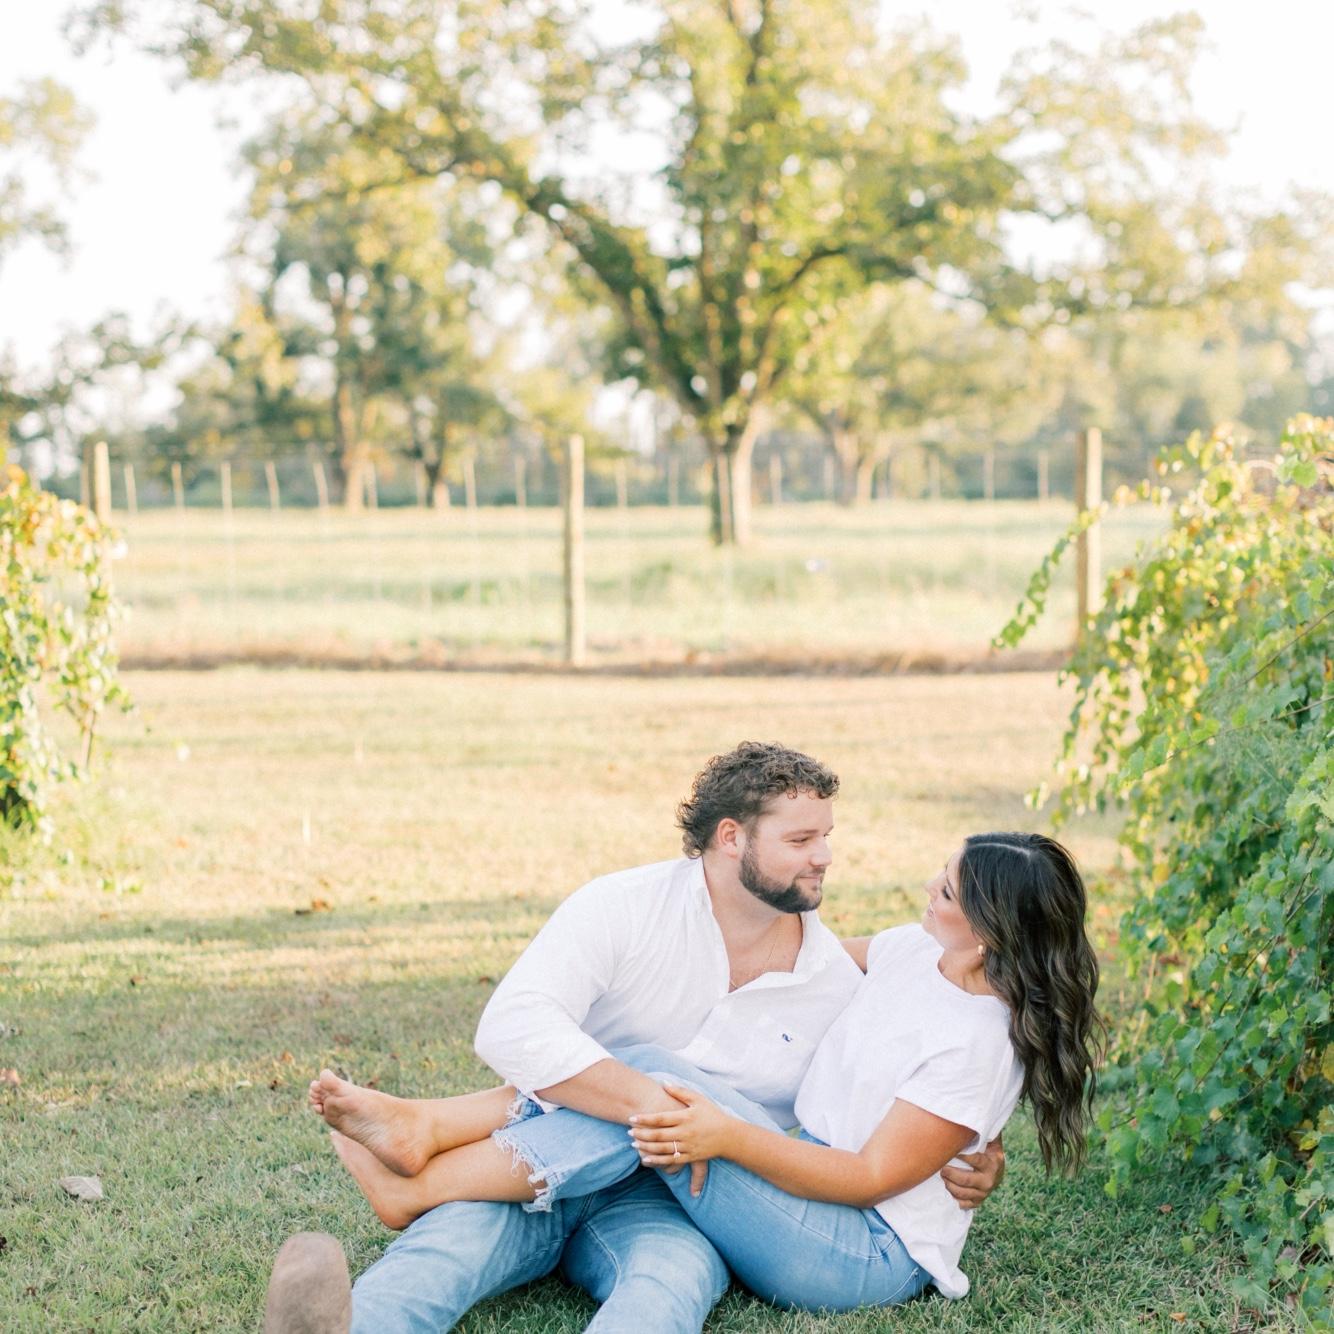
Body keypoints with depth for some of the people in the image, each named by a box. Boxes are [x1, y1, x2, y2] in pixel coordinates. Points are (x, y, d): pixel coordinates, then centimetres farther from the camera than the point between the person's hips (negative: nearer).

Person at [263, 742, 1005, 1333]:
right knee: (457, 1236, -35)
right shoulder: (628, 909, -5)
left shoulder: (838, 984, 7)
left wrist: (964, 1169, -4)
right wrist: (652, 1105, -29)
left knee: (678, 1273, -37)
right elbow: (512, 1028, -20)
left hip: (668, 1203, 2)